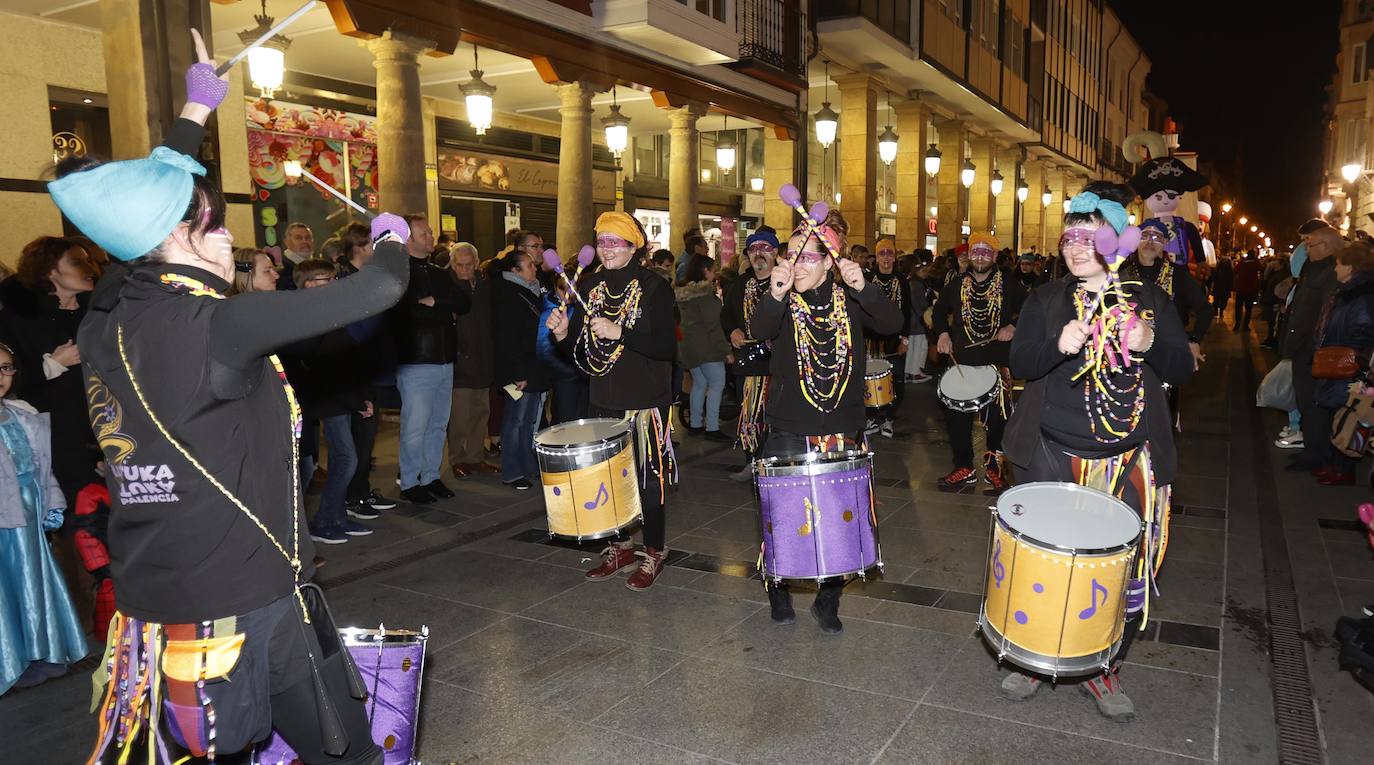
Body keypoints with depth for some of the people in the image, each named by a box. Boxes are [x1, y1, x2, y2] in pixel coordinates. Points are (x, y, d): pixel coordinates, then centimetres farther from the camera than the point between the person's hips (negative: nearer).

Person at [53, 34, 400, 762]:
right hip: (249, 604, -8)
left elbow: (139, 206, 20)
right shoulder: (214, 327, -21)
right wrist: (391, 240, 3)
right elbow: (379, 290, -20)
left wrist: (196, 111, 29)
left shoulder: (105, 319, 1)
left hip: (150, 609, 8)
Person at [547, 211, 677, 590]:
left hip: (646, 401, -5)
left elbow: (666, 347, -18)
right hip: (604, 401, 5)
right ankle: (620, 546, 30)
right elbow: (580, 350, 11)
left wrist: (618, 332, -27)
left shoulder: (654, 287, -10)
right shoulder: (589, 286, 7)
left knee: (649, 477, 3)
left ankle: (654, 552, 20)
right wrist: (563, 335, -11)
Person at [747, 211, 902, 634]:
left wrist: (864, 288, -33)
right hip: (789, 432, -1)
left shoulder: (849, 301, 1)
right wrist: (775, 296, -44)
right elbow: (759, 329, -24)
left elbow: (892, 323, -16)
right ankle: (778, 591, 30)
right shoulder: (784, 302, -3)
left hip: (842, 432, 1)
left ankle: (828, 602, 28)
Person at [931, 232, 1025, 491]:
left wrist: (1014, 327, -10)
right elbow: (939, 311, 23)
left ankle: (994, 468, 19)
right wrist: (943, 333, 7)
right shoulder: (955, 286, 10)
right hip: (962, 360, 3)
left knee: (998, 418, 1)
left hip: (998, 362, -2)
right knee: (957, 415, 3)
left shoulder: (1009, 285, 2)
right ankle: (964, 468, 16)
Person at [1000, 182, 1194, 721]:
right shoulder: (1047, 300, 5)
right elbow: (1019, 362, -5)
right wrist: (1059, 345, -25)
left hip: (1130, 462, 1)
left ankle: (1104, 673, 27)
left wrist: (1149, 345, -19)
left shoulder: (1150, 300, 6)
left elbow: (1182, 369, 2)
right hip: (1053, 455, 0)